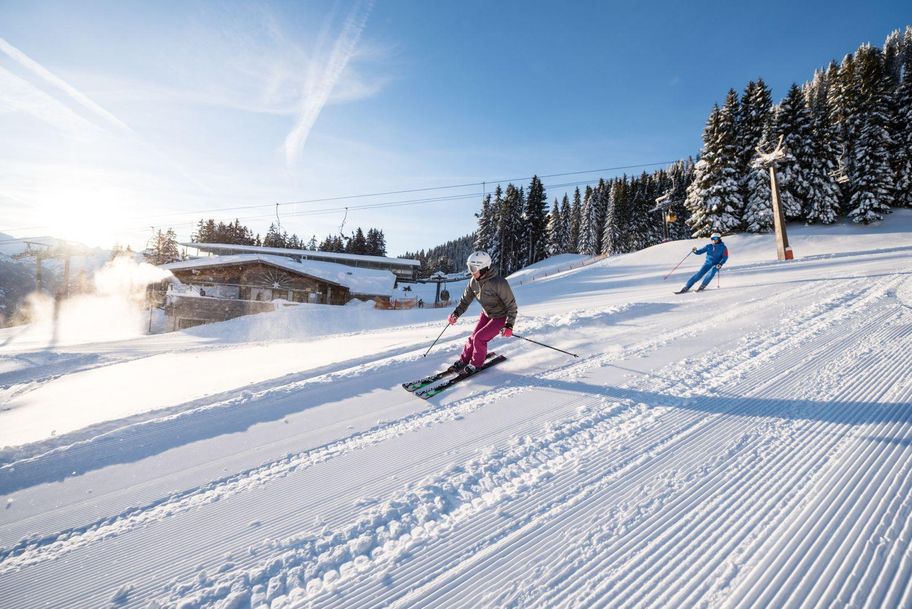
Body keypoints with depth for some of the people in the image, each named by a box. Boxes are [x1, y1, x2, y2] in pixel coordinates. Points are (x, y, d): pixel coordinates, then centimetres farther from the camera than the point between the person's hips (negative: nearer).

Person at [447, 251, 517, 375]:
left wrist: (509, 325, -28)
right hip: (486, 314, 6)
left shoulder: (499, 283, -33)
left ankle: (476, 364, 7)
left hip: (500, 317, -6)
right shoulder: (474, 281, -12)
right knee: (473, 337, 2)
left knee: (479, 338, -14)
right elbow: (466, 299, 2)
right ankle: (463, 361, 22)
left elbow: (511, 305, -25)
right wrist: (456, 313, -10)